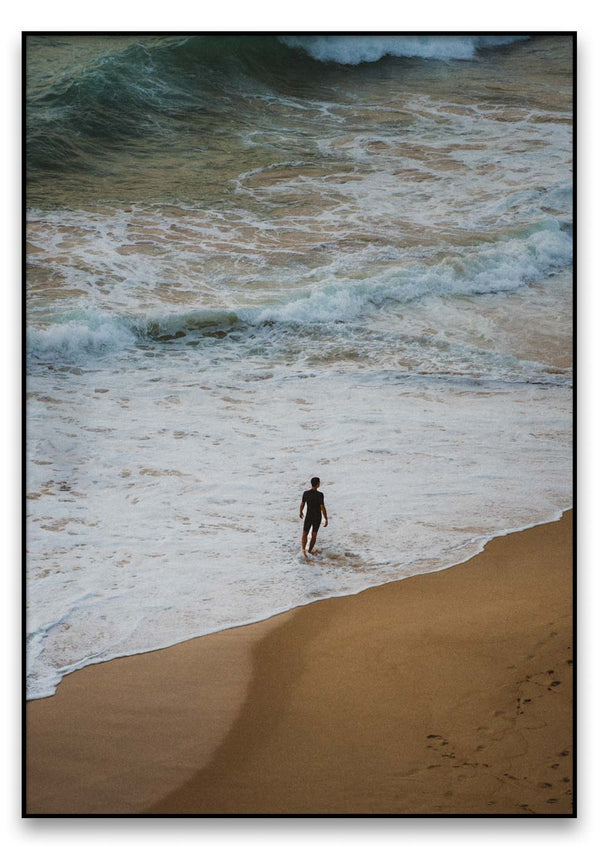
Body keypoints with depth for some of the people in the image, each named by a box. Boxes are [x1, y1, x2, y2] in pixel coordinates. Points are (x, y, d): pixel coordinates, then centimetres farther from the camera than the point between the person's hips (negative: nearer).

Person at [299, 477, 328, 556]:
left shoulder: (305, 493, -11)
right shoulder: (320, 495, -22)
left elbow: (302, 504, 1)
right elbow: (322, 508, -21)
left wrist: (301, 512, 22)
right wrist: (326, 519, -13)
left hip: (308, 517, 1)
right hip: (317, 518, -1)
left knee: (305, 533, 13)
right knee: (314, 534, 17)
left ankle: (303, 549, -8)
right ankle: (309, 551, 25)